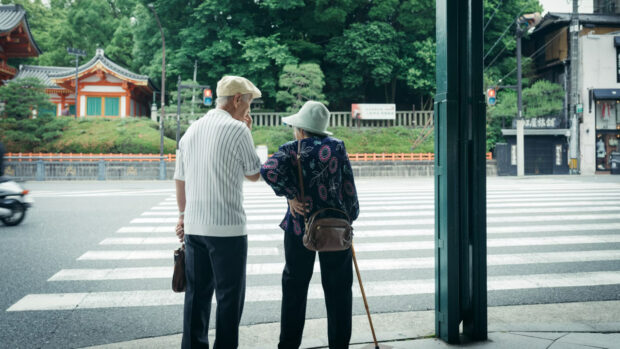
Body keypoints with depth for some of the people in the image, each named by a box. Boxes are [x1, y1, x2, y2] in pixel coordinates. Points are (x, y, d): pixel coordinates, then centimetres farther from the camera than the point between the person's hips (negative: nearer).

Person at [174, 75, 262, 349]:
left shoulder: (192, 130, 10)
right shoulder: (237, 130, -10)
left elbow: (180, 180, 15)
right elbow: (254, 174, 1)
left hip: (194, 226, 7)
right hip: (227, 227, -6)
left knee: (197, 293, 14)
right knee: (229, 295, 4)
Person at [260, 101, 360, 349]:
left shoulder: (291, 150, -5)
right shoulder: (337, 147, -2)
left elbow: (269, 170, -24)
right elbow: (348, 186, -1)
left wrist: (291, 196, -13)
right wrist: (351, 216, 11)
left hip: (299, 228, 0)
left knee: (294, 287, 12)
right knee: (338, 288, 10)